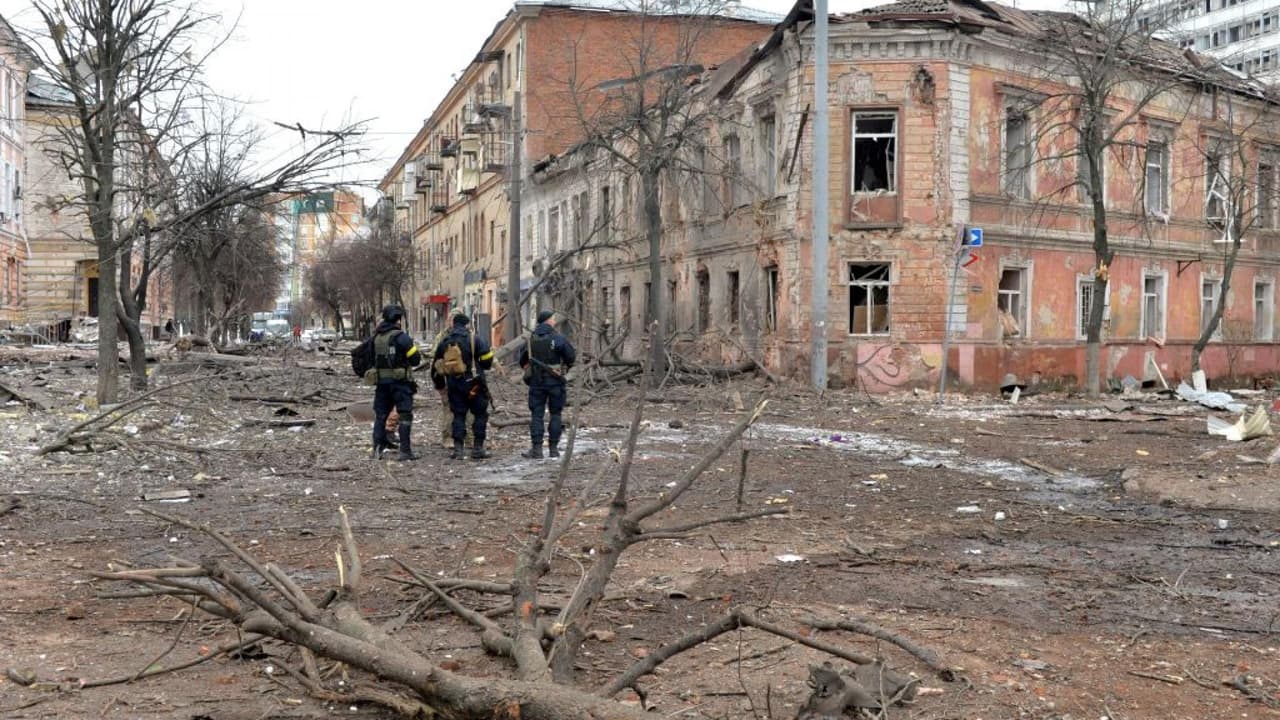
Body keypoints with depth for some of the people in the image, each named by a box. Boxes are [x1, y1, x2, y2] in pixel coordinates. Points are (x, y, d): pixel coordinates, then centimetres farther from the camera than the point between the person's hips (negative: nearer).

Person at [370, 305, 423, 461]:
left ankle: (377, 448, 15)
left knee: (380, 414, 15)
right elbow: (415, 359, -13)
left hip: (381, 382, 6)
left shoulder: (376, 337, 7)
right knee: (405, 416, -2)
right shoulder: (401, 337, -13)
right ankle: (405, 451, -6)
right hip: (400, 381, -6)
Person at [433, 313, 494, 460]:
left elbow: (436, 366, 15)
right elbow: (487, 361, -9)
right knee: (480, 414, 5)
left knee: (458, 415, 11)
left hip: (453, 385, 4)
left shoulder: (444, 343, 8)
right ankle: (478, 448, 3)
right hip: (473, 384, -4)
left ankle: (457, 449, 7)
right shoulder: (475, 340, -7)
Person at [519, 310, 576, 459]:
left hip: (536, 381, 3)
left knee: (536, 414, 5)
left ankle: (536, 448, -1)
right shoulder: (558, 339, -8)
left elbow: (523, 361, 10)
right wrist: (564, 367, 14)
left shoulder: (530, 340, 4)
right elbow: (571, 358, -5)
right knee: (555, 414, 7)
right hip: (555, 381, -2)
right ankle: (553, 448, 8)